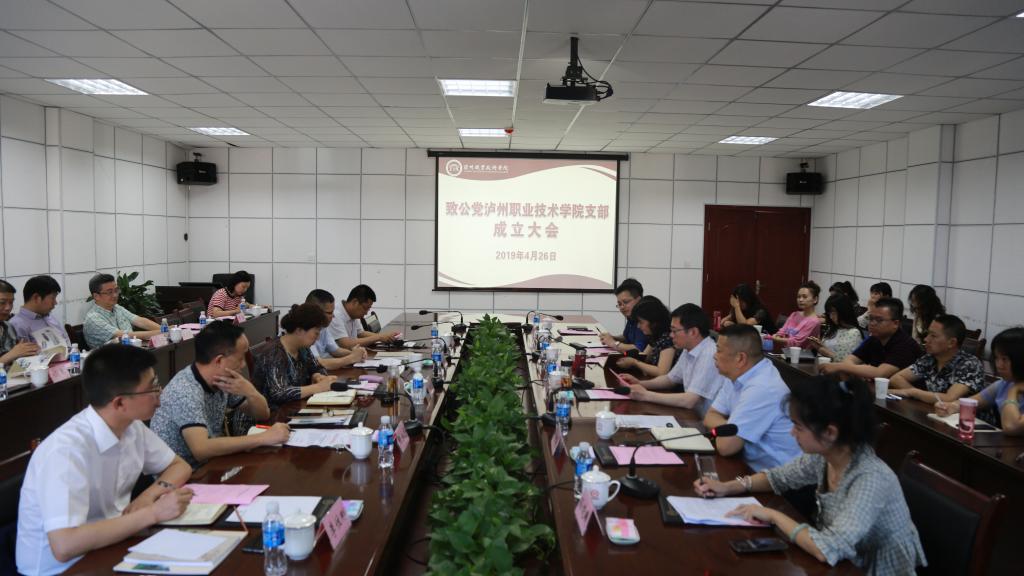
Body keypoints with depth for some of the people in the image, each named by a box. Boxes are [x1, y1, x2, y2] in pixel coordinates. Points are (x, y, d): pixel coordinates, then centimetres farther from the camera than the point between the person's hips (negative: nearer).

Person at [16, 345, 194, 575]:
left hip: (106, 550, 6)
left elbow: (180, 466, 8)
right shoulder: (66, 450, -26)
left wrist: (150, 495, -12)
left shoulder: (132, 427, -6)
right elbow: (64, 546, -33)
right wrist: (152, 513, -27)